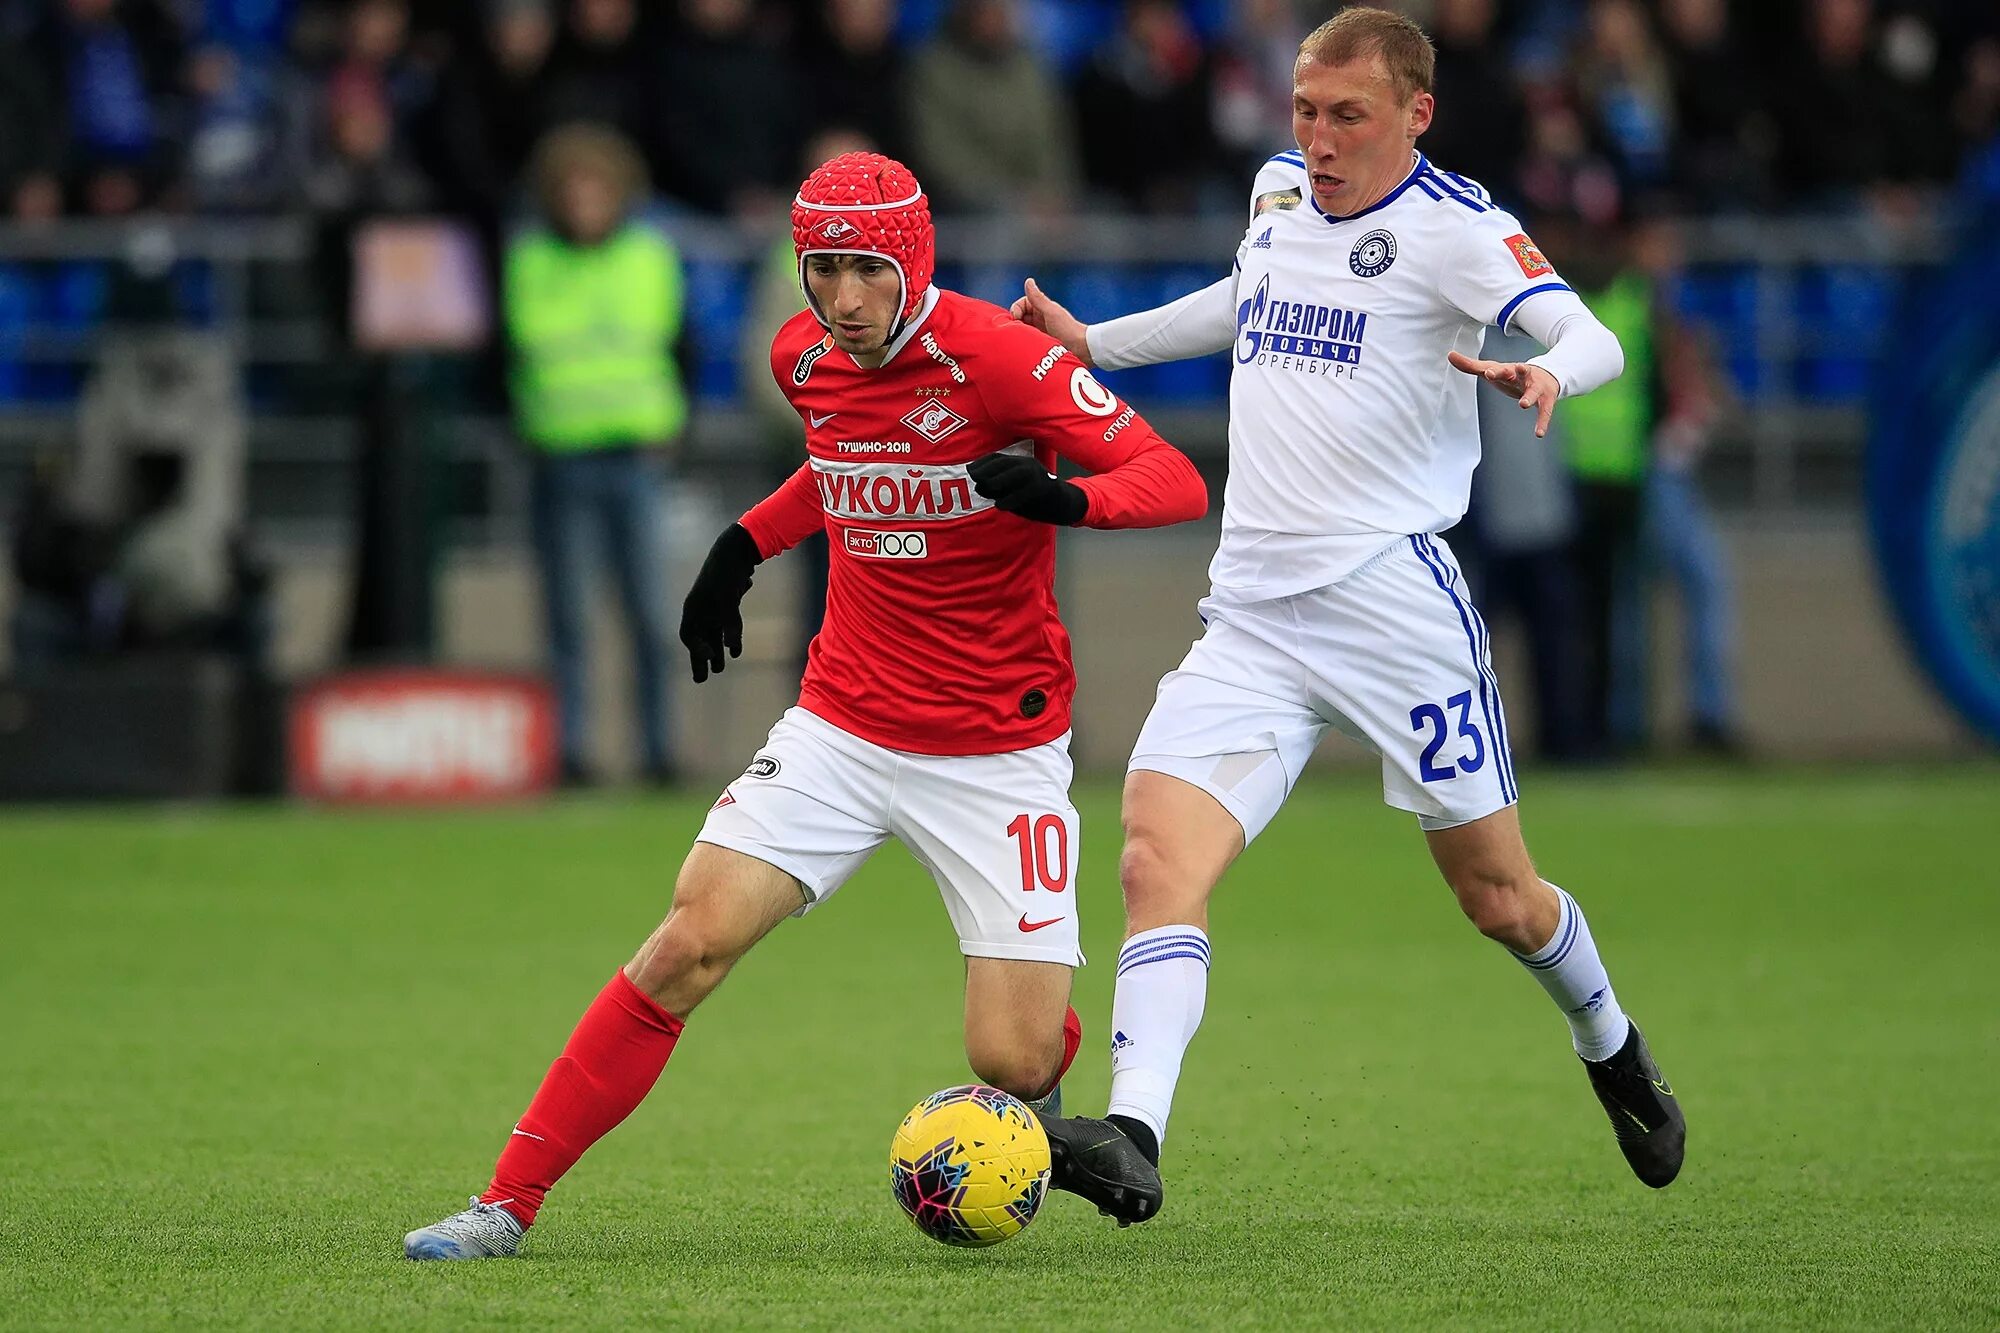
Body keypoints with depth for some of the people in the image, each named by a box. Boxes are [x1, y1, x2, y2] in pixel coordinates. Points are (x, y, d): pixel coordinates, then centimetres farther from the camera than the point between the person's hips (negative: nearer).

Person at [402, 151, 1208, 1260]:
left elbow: (1175, 481, -20)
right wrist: (747, 543, 15)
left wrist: (1061, 496, -38)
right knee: (689, 946, -13)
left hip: (998, 751, -4)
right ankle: (508, 1203, -6)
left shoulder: (994, 356, -17)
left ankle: (1039, 1060, 29)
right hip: (842, 727, 4)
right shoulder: (803, 357, 1)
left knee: (1013, 1063, -10)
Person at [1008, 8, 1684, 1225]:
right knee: (1158, 858, -18)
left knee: (1499, 898, 8)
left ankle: (1611, 1046, 39)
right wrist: (1096, 343, 39)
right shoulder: (1280, 194, 12)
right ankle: (1132, 1139, -29)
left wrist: (1546, 373, -43)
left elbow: (1590, 337, -21)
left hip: (1396, 607, -5)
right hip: (1251, 615, 5)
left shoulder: (1454, 227, -7)